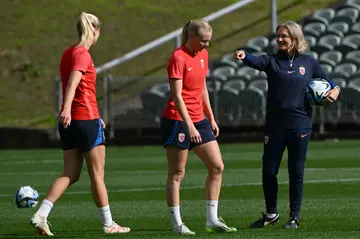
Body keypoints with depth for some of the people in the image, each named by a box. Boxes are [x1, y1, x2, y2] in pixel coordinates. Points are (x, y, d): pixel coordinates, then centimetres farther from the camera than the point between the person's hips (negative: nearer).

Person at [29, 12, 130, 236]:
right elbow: (73, 82, -29)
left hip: (70, 121, 8)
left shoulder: (69, 53, 15)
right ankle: (108, 224, 10)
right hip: (86, 119, -8)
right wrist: (67, 108, -44)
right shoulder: (82, 54, -12)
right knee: (97, 175, 2)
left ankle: (41, 215, -7)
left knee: (70, 174, 7)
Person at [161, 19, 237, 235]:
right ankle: (177, 223, 4)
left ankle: (212, 220, 7)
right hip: (177, 120, -8)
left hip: (199, 119, 8)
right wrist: (190, 126, -25)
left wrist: (211, 118, 17)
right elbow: (177, 96, -19)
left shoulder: (203, 54, 10)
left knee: (217, 166, 2)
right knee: (177, 173, -1)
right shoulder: (178, 58, -15)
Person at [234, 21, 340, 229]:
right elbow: (257, 62, -19)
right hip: (275, 126, 1)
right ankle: (271, 214, 22)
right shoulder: (272, 61, 3)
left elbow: (329, 83, 16)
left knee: (296, 173, 3)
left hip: (300, 126, -1)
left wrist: (335, 90, -7)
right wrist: (244, 56, -40)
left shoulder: (309, 63, 5)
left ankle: (295, 217, 15)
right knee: (268, 172, 3)